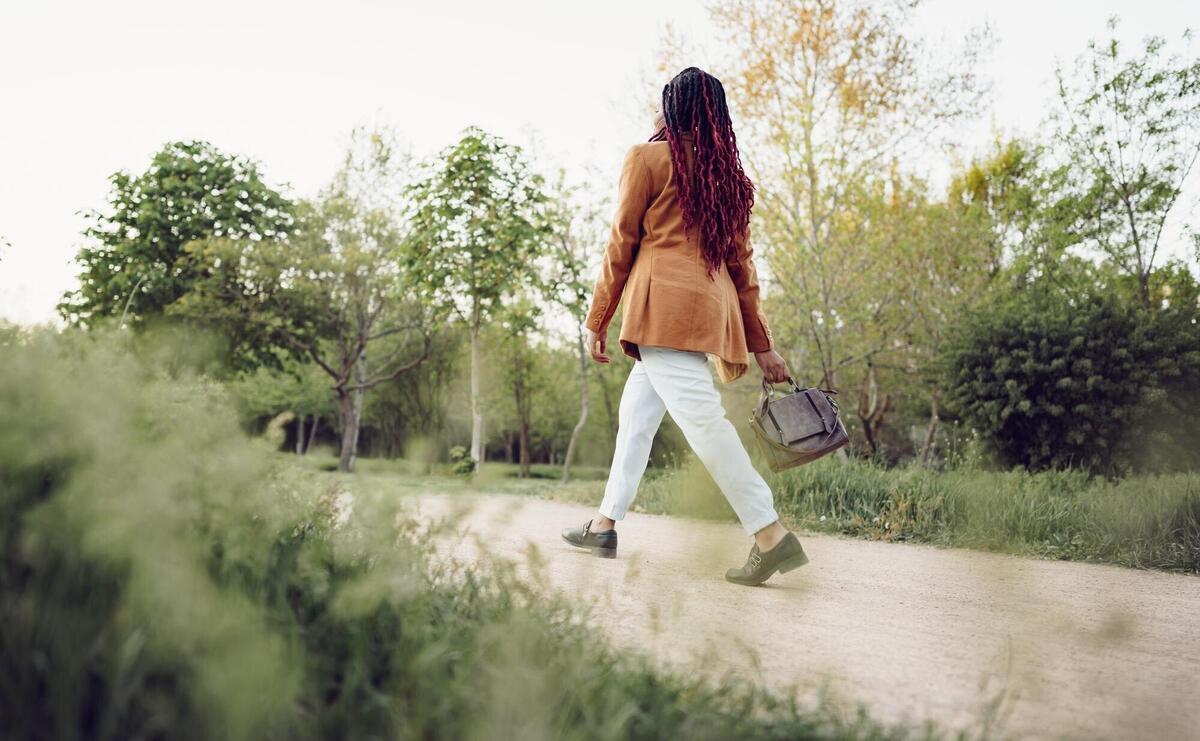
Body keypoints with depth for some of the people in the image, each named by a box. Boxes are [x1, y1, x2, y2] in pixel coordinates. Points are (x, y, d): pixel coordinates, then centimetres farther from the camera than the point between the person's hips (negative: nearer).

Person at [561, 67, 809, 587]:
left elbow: (621, 246, 0)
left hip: (665, 304, -8)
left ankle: (772, 537, -19)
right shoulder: (728, 177, 19)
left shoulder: (647, 158, 2)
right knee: (636, 414, 15)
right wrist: (761, 343, 16)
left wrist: (596, 321, 6)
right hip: (710, 305, 8)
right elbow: (741, 262, 17)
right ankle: (605, 525, 20)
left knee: (700, 417, -14)